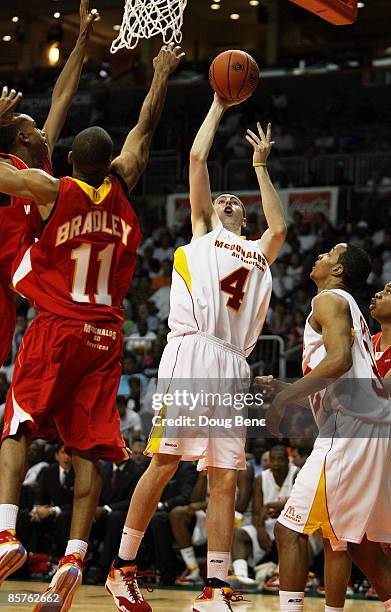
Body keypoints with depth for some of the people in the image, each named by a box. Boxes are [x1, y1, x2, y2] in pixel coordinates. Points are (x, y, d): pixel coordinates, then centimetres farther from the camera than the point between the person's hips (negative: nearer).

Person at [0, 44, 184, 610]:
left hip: (55, 329, -3)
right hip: (105, 336, 3)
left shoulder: (52, 191, -5)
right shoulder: (121, 188, 4)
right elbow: (144, 131, 17)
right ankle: (74, 558, -8)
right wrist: (162, 75, 27)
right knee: (87, 450, 1)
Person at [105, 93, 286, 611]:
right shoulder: (202, 234, 19)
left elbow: (280, 227, 20)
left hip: (233, 365, 5)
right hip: (191, 352, -5)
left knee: (225, 479, -2)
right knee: (165, 462, -9)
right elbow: (197, 158, 15)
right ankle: (122, 568, 0)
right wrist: (218, 106, 24)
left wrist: (260, 166, 33)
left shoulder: (259, 252, 32)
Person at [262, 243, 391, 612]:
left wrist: (284, 397, -14)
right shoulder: (351, 309, 27)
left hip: (348, 429, -10)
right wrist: (282, 388, 32)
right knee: (355, 539, 18)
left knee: (291, 529, -10)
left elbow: (339, 360, -19)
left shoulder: (329, 300, -2)